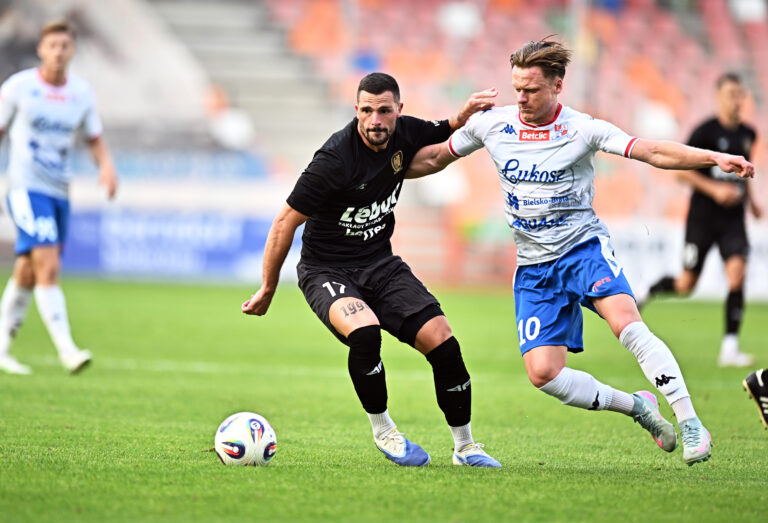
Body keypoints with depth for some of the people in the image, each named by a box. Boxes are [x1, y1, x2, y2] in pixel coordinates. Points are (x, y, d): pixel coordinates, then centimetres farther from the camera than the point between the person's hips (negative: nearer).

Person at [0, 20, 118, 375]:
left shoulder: (82, 92, 6)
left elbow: (95, 139, 15)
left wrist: (107, 166, -5)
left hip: (60, 193, 5)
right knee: (49, 267, -19)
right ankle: (67, 350, -23)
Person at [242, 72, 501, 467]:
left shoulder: (404, 134, -5)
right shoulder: (334, 160, -24)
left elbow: (446, 135, 20)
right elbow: (285, 223, -14)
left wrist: (465, 115, -4)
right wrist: (267, 290, -7)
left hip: (380, 264, 6)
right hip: (326, 271, -6)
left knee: (442, 341, -10)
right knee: (364, 332, -35)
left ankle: (465, 447, 8)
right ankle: (382, 431, -10)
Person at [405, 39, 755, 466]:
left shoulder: (582, 129, -9)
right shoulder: (491, 125, 1)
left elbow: (652, 152, -16)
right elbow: (433, 159, 15)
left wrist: (714, 158, -29)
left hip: (584, 246, -3)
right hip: (533, 267, 4)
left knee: (626, 322, -31)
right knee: (542, 372, -12)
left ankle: (690, 422, -24)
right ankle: (637, 407, 9)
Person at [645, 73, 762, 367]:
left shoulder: (748, 135, 8)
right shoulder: (705, 132, -10)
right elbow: (681, 170, -9)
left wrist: (749, 197, 15)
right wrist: (714, 189, -19)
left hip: (733, 217, 4)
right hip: (703, 217, -4)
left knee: (737, 274, -16)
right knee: (685, 286, 3)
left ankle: (730, 348, -13)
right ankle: (648, 292, 36)